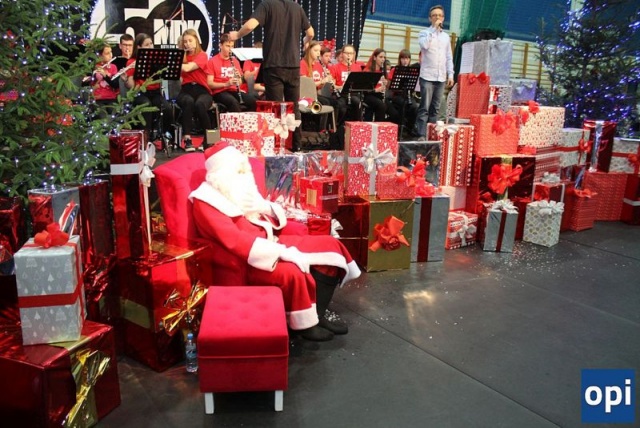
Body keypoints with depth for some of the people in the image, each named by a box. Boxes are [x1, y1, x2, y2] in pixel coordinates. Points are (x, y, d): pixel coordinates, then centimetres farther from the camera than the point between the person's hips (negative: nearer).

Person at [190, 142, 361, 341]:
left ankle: (318, 315, 0)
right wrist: (282, 252, -29)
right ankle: (304, 324, -7)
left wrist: (268, 208, -9)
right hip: (246, 259, -8)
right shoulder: (205, 203, -13)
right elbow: (236, 240, -25)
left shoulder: (239, 190, 11)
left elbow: (276, 215, 17)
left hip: (270, 242, 9)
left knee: (329, 245, -1)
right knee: (292, 271, -35)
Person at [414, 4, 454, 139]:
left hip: (441, 77, 5)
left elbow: (449, 57, 17)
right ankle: (422, 135, -12)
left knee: (435, 108, 6)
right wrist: (434, 28, -12)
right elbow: (424, 45, -20)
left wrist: (450, 74, 7)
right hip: (427, 76, -5)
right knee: (424, 107, -10)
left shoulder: (446, 36, 16)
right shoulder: (424, 33, 3)